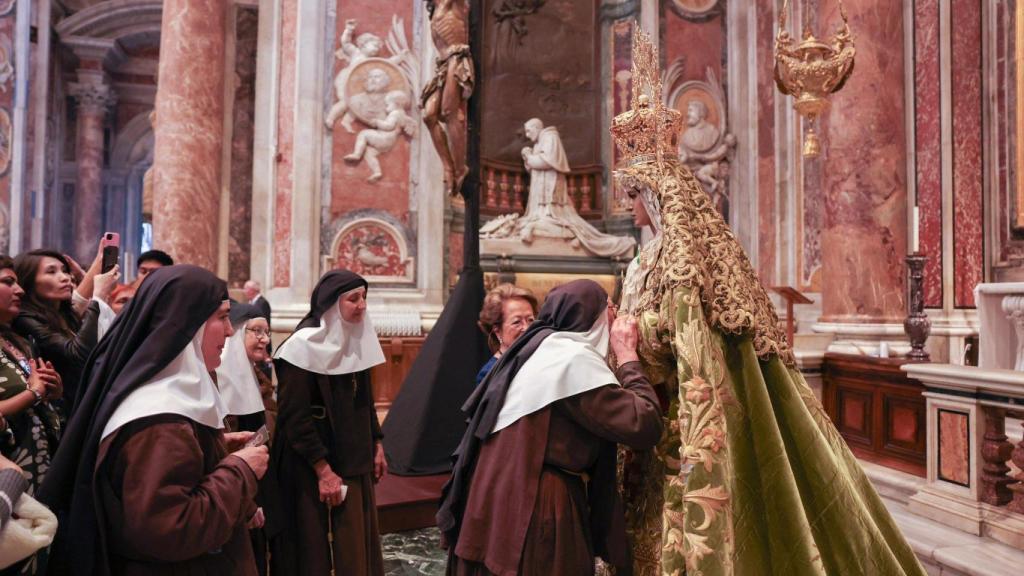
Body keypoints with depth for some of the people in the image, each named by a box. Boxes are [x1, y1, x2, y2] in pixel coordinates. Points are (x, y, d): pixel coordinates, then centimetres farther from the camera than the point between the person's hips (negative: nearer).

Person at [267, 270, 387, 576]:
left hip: (354, 459, 7)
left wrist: (376, 444, 13)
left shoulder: (355, 340, 6)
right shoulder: (304, 346, -17)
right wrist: (323, 469, -21)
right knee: (317, 547, 3)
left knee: (356, 543, 14)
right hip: (314, 466, -7)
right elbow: (294, 416, -20)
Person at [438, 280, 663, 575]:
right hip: (533, 508, -9)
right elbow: (644, 425, -21)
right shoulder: (573, 357, -18)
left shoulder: (539, 347, 11)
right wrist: (627, 355, -9)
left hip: (506, 497, 9)